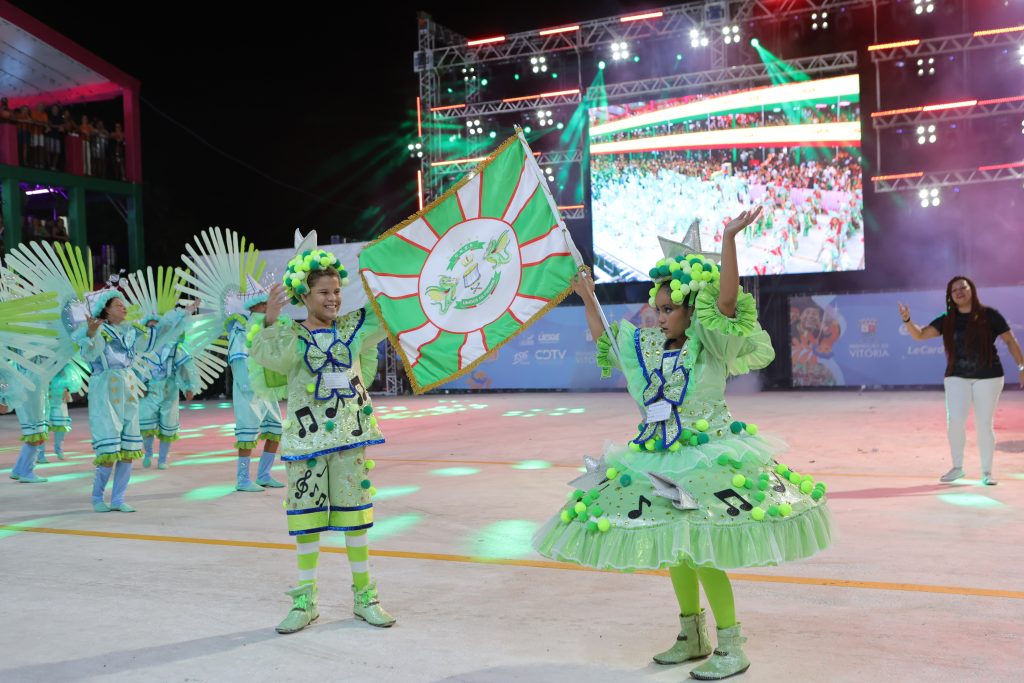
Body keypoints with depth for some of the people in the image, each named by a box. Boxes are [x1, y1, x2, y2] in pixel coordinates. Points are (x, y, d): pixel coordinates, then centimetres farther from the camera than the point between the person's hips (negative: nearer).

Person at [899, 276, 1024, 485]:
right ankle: (957, 467, 13)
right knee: (954, 421, -8)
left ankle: (986, 472, 18)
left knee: (984, 425, 2)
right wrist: (907, 320, -22)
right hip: (957, 377, 2)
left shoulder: (989, 315, -4)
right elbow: (920, 335, -4)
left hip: (988, 377, -2)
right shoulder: (947, 321, 3)